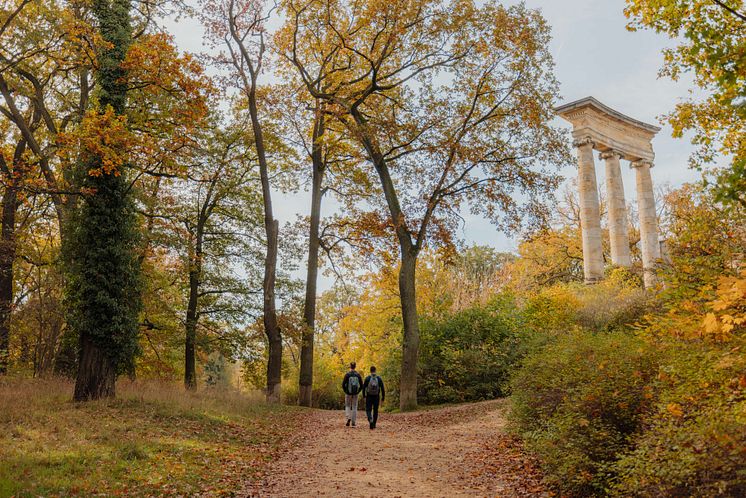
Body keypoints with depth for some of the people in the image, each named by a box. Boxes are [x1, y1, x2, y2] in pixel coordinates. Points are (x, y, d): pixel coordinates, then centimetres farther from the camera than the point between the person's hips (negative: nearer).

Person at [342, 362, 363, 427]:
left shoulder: (347, 374, -9)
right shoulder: (358, 375, -1)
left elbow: (343, 384, -11)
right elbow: (361, 385, -1)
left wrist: (345, 391, 4)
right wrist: (358, 392, 11)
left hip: (348, 393, -2)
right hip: (355, 394, 2)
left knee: (347, 406, 15)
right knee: (354, 408, 11)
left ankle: (348, 418, -9)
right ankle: (353, 423, 9)